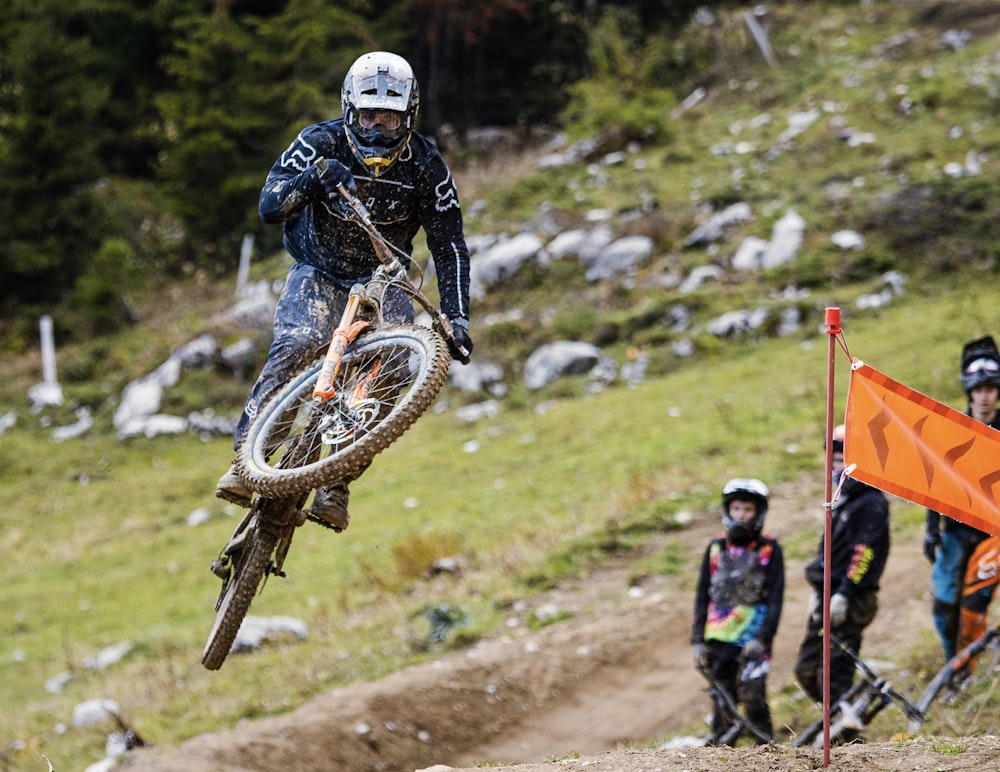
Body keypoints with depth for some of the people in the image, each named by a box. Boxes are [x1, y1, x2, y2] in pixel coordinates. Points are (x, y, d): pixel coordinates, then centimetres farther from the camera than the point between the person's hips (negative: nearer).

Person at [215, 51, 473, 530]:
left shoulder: (425, 166, -13)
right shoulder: (322, 143, -16)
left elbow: (449, 247, -9)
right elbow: (269, 208, -25)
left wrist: (457, 319, -20)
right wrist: (312, 178, -45)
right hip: (319, 273, -1)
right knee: (299, 344, -31)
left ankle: (335, 486, -22)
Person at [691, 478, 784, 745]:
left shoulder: (769, 550, 1)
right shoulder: (715, 549, 10)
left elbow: (776, 599, -3)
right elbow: (702, 597, 13)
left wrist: (762, 638, -14)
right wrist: (698, 640, 6)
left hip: (753, 639, -3)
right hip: (719, 640, 3)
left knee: (752, 697, -17)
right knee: (722, 702, 4)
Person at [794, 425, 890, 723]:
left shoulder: (871, 503, -11)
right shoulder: (842, 501, 20)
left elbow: (864, 552, -20)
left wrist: (844, 594, -24)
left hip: (850, 601, -10)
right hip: (828, 598, 10)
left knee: (833, 674, -12)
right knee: (807, 670, 11)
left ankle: (842, 734, -9)